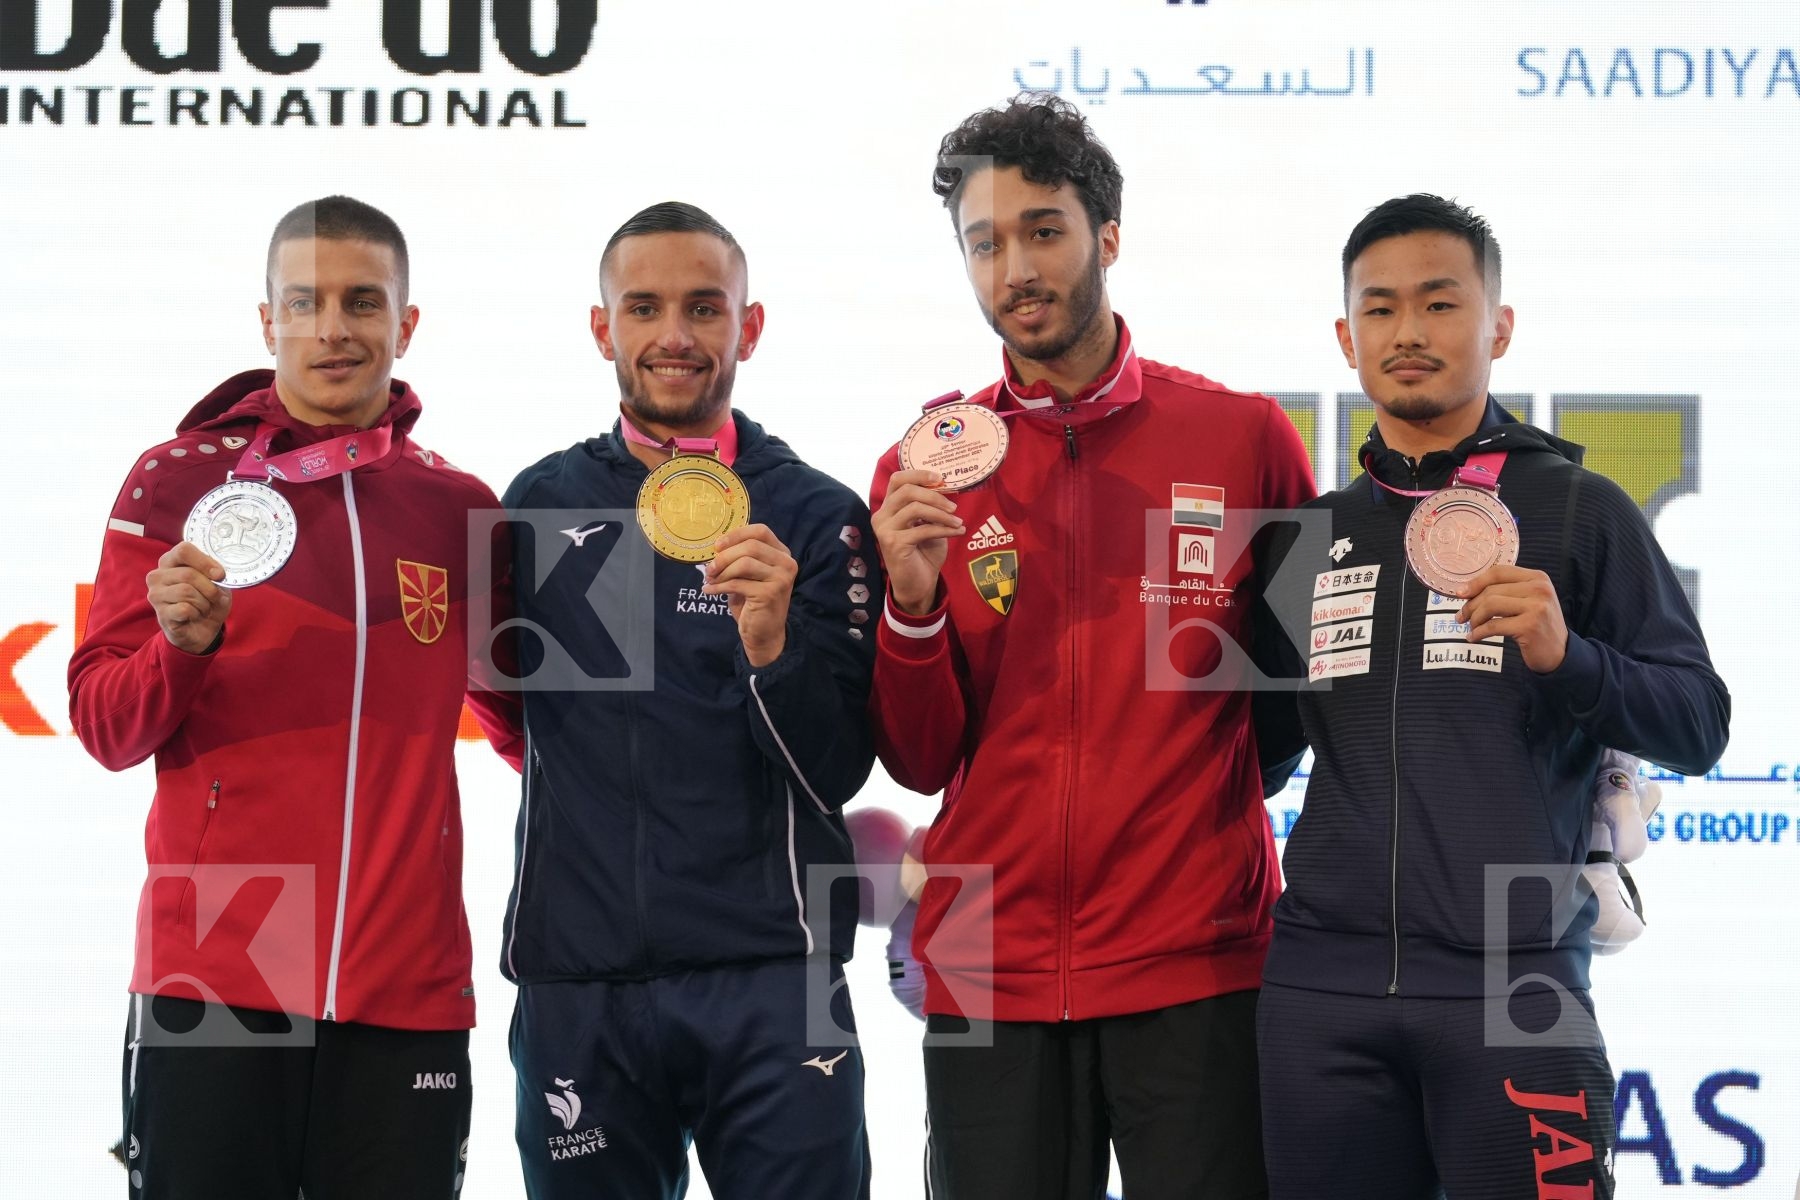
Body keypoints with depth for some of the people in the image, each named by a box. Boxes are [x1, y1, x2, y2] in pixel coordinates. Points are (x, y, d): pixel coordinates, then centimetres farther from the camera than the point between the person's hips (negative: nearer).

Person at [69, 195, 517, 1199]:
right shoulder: (177, 482, 2)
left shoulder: (460, 509, 9)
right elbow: (107, 729, 0)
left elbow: (521, 707, 21)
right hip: (214, 972, -2)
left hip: (408, 992, 2)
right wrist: (183, 644, -17)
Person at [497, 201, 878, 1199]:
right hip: (575, 979, 2)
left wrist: (772, 646, -19)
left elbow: (839, 774, -4)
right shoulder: (539, 504, 8)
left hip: (770, 980, -2)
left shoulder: (815, 516, 2)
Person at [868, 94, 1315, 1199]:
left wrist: (1228, 778, 1)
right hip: (989, 975, 2)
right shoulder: (924, 470, 4)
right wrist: (912, 604, -12)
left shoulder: (1245, 437, -1)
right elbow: (922, 763, 3)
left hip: (1197, 965, -1)